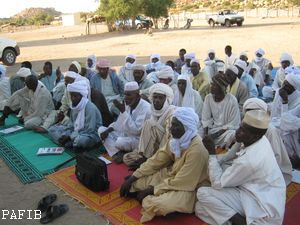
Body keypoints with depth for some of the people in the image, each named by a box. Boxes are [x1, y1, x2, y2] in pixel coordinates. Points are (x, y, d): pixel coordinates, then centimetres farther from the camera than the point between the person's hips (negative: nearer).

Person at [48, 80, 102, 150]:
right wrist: (66, 135, -11)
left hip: (90, 134, -8)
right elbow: (71, 125, 9)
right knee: (52, 129, 3)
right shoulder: (74, 106, 4)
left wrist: (70, 137, -22)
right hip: (76, 131, 8)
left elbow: (89, 129, -25)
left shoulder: (90, 108, -20)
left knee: (80, 140, -41)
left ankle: (68, 142, -7)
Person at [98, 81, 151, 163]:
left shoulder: (145, 107, -22)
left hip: (138, 139, -8)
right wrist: (108, 130, -6)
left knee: (119, 142, -35)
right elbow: (119, 123, 13)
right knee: (101, 129, -3)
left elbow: (136, 130, -29)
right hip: (125, 134, 8)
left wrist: (123, 111, -30)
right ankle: (118, 154, -19)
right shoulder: (127, 104, 2)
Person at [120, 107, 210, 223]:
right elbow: (157, 159, -2)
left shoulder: (197, 151, -32)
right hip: (173, 175, 7)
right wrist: (132, 178, -5)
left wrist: (150, 190, -19)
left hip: (189, 189, -6)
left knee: (158, 204, -31)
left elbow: (180, 182, -28)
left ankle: (148, 200, -2)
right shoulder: (177, 139, -8)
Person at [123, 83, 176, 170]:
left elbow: (168, 141, -23)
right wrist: (142, 155, -7)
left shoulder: (171, 113, -20)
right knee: (127, 158, -2)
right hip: (155, 148, 7)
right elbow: (147, 133, 4)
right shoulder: (154, 111, 3)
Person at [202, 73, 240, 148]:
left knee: (231, 135, -36)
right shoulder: (208, 98, -5)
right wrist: (205, 134, -19)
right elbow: (206, 119, -3)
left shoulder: (232, 100, -17)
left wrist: (217, 134, -21)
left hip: (227, 129, -4)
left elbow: (233, 124, -13)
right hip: (213, 129, 4)